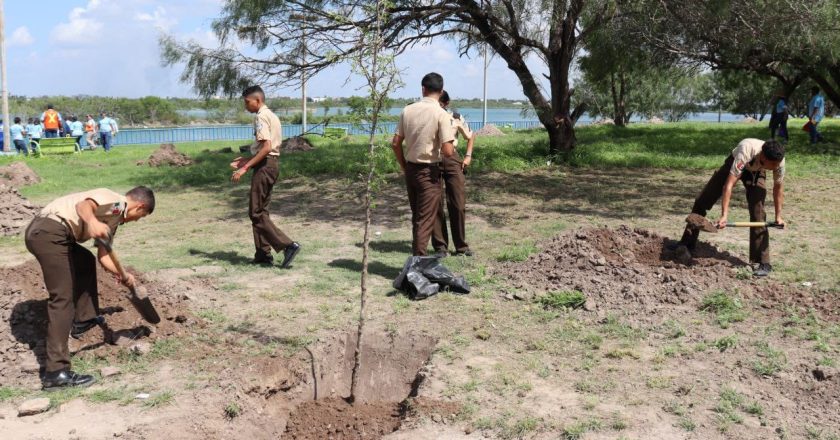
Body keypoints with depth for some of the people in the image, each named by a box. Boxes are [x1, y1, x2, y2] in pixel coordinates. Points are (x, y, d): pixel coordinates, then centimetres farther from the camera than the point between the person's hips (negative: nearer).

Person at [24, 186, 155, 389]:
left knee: (86, 262, 32)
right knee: (63, 299, -13)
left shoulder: (115, 217, 26)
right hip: (49, 231, -11)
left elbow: (103, 256, 25)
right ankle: (56, 372, -15)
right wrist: (92, 221, -44)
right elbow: (83, 205, -24)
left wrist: (123, 275, 12)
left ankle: (83, 320, 40)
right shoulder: (117, 202, -3)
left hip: (45, 232, 11)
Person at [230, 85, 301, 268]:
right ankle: (263, 254, 15)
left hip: (264, 166, -10)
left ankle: (288, 245, -13)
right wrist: (248, 160, 19)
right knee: (261, 211, 13)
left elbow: (266, 147, -22)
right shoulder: (272, 115, 18)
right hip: (272, 164, 10)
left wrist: (245, 167, -23)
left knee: (256, 213, -7)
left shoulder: (261, 117, -12)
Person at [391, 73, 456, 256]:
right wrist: (452, 147, 5)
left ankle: (417, 254, 29)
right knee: (426, 219, 1)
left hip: (410, 169, 5)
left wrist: (403, 166, 16)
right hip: (429, 172, -5)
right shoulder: (441, 114, -14)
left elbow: (396, 143, 3)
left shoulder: (407, 110, 1)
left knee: (416, 216, 18)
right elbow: (447, 151, -19)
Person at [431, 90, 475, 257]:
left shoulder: (456, 118, 2)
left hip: (451, 160, 1)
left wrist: (468, 156, 7)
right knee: (435, 206, 2)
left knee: (458, 204, 1)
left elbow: (470, 136, 17)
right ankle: (440, 246, 11)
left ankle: (461, 246, 13)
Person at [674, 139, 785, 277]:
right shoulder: (746, 151, -45)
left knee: (757, 213, -15)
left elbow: (778, 188, -13)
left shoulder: (778, 160, -33)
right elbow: (729, 183, -45)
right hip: (734, 165, -1)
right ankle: (686, 245, 17)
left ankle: (764, 263, -7)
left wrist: (778, 216, -8)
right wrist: (724, 215, -49)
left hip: (756, 172, 1)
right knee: (702, 202, 0)